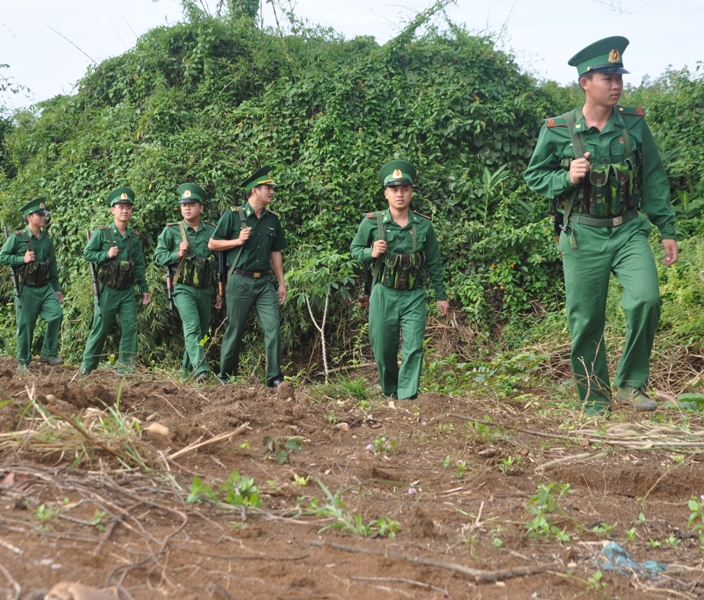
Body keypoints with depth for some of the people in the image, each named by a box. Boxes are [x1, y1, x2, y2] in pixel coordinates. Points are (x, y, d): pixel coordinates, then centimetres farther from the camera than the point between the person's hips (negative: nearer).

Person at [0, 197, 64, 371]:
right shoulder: (17, 237, -5)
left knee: (57, 314, -14)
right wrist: (22, 259, -18)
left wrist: (57, 288, 15)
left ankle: (48, 353, 0)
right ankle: (23, 361, 16)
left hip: (46, 287, 4)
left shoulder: (47, 241, 11)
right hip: (26, 289, -4)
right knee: (25, 325, 1)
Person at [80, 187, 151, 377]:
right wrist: (106, 255, -17)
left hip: (127, 291, 4)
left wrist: (145, 288, 11)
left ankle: (125, 368, 2)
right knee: (100, 329, 3)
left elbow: (139, 266, 13)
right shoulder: (102, 233, -3)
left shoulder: (134, 238, 8)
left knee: (130, 328, -4)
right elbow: (87, 253, -3)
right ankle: (87, 366, 16)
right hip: (107, 290, -4)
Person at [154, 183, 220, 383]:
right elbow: (158, 257, 1)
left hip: (206, 290, 4)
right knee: (192, 328, -19)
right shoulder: (171, 231, 0)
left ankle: (187, 369, 27)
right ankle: (200, 370, -28)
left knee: (202, 331, 11)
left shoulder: (212, 231, 7)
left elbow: (220, 263, 12)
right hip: (184, 289, -4)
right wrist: (178, 254, -16)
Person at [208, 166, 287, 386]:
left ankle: (274, 377, -2)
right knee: (234, 330, 5)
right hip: (240, 281, -4)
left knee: (273, 327, -7)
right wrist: (237, 241, -15)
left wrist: (281, 283, 11)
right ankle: (225, 376, 21)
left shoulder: (272, 220, 10)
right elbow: (212, 244, -1)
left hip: (265, 282, 4)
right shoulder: (233, 216, -5)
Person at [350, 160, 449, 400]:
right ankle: (389, 393, 30)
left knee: (413, 349, -10)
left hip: (414, 296, 0)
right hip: (383, 294, 0)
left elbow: (434, 264, 10)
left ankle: (407, 397, -7)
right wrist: (371, 253, -13)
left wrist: (441, 296, 12)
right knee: (383, 349, 8)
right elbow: (355, 249, 9)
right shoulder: (371, 223, -3)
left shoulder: (424, 226, 1)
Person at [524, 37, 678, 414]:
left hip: (629, 231, 1)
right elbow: (534, 176, 6)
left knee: (646, 299, -20)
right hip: (583, 237, -1)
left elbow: (654, 180, 8)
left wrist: (667, 230, 7)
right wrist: (566, 178, -14)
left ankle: (630, 383, 1)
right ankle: (595, 402, 18)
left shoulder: (634, 124, 3)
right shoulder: (557, 131, -4)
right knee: (586, 321, 3)